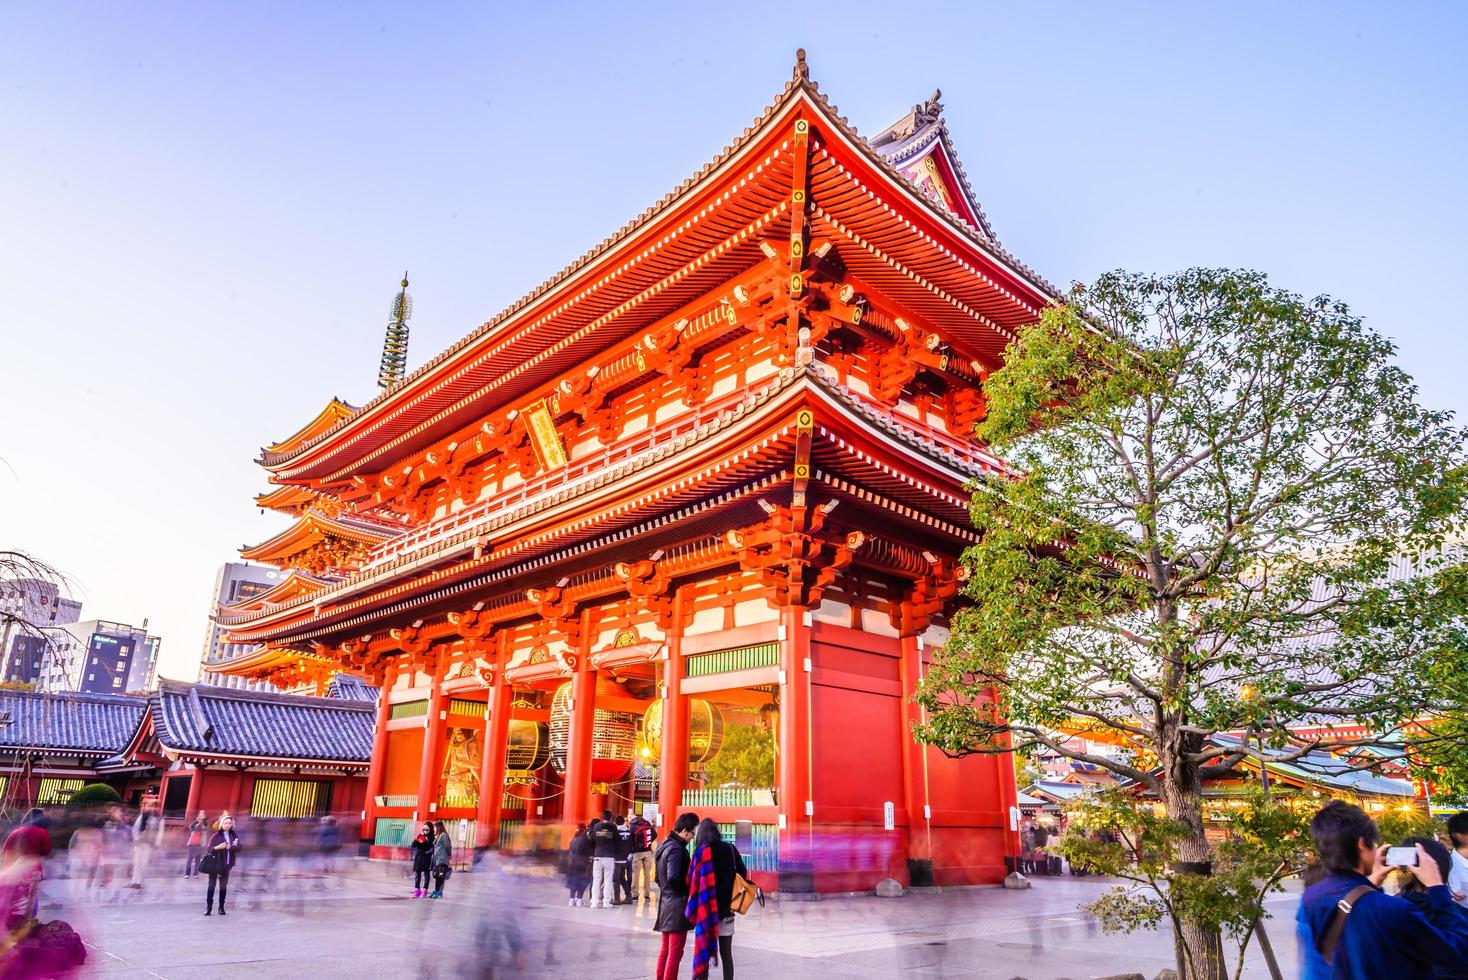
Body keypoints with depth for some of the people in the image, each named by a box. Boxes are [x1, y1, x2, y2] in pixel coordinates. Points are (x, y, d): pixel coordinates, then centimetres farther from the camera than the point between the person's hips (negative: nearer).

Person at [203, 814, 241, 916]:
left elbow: (238, 848, -1)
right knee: (211, 884, -5)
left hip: (226, 864, 3)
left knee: (224, 885, 6)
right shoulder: (215, 835, -4)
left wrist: (229, 847, -17)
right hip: (215, 864, -3)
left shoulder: (234, 835, 6)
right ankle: (209, 906, 2)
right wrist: (218, 847, -31)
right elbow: (210, 849, -13)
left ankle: (221, 906, 13)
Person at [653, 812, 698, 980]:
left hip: (666, 903, 10)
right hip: (677, 905, -10)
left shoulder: (664, 845, 12)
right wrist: (690, 887, -12)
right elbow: (674, 878, -26)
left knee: (665, 949, 18)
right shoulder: (676, 849, -18)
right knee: (675, 953, -3)